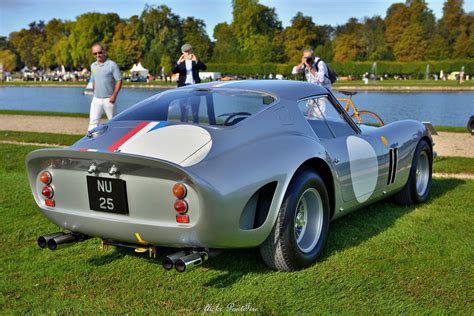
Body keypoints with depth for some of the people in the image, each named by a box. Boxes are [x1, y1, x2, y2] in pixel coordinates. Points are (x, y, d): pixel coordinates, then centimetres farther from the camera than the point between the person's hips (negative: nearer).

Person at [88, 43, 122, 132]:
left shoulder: (112, 65, -8)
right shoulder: (93, 66, 10)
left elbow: (119, 81, -10)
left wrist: (114, 95, -16)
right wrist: (95, 93, 13)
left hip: (109, 99, -4)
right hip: (96, 99, 5)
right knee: (93, 121, -4)